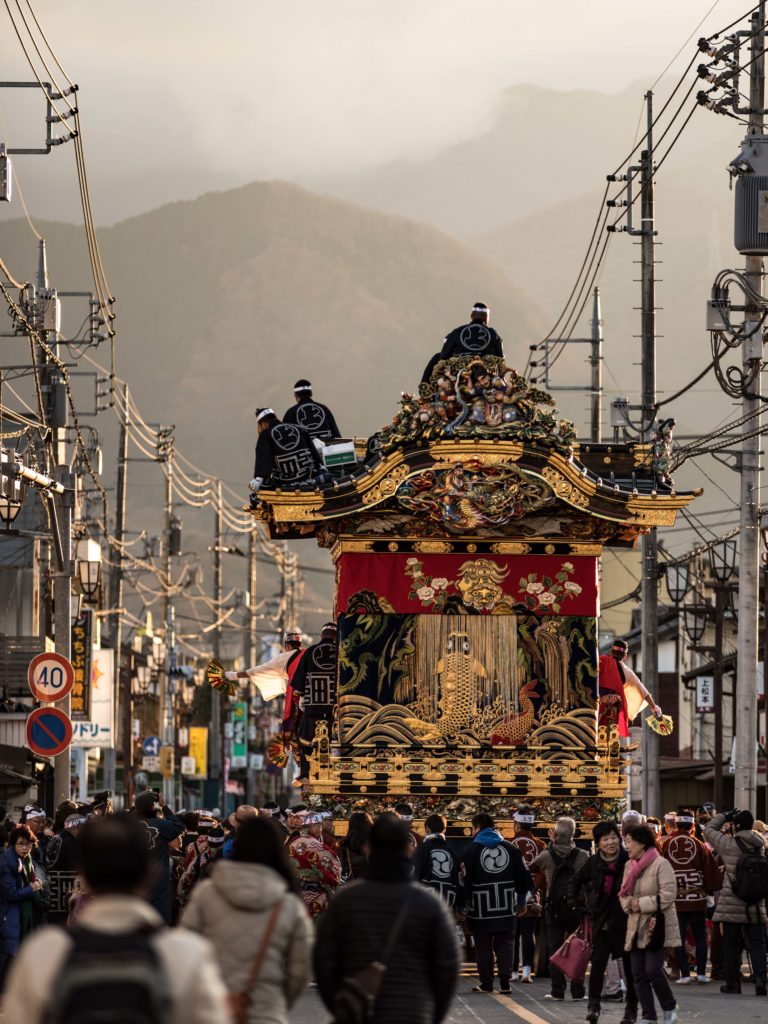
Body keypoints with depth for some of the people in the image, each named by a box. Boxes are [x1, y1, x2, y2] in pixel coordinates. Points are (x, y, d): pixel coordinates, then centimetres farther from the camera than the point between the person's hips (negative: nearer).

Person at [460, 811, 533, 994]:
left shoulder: (472, 850, -6)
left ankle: (486, 983, 7)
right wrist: (521, 899, 19)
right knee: (505, 944, 8)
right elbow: (523, 875, 8)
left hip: (481, 908, -3)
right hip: (507, 906, 3)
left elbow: (465, 880, -8)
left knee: (483, 947, 6)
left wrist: (463, 904, 0)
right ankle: (505, 982, 1)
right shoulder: (510, 848, 5)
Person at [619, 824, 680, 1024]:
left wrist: (642, 904, -17)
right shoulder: (629, 866, 12)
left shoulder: (661, 864, -11)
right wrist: (629, 903, -7)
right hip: (636, 927, 7)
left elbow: (668, 895, -17)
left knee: (653, 970, -13)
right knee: (639, 974, 4)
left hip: (656, 925, -7)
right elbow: (623, 894, 15)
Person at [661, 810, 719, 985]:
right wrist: (711, 890, 13)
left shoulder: (667, 844, -3)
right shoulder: (699, 845, -4)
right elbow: (710, 870, -1)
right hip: (697, 898, 0)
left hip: (674, 898, 0)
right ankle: (701, 972, 7)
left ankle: (685, 974, 2)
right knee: (700, 936, 11)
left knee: (679, 937, 5)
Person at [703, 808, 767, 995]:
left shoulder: (729, 844, -10)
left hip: (732, 903, -3)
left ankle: (733, 983, 11)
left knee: (732, 945, 6)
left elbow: (708, 830, 4)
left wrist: (725, 816, 13)